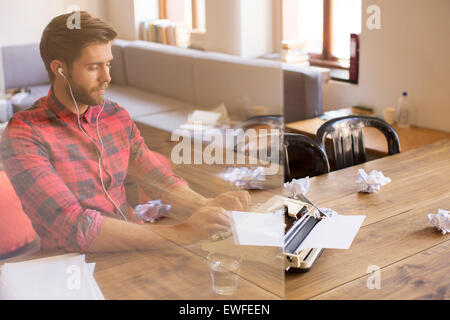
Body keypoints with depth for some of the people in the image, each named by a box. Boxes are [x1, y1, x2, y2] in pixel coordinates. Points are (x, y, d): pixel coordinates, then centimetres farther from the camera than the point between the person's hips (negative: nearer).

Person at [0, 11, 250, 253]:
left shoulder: (117, 116, 7)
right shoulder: (24, 136, -14)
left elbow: (160, 180, 9)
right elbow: (73, 226, -24)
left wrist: (206, 206, -13)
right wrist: (181, 233, -28)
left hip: (132, 248, 6)